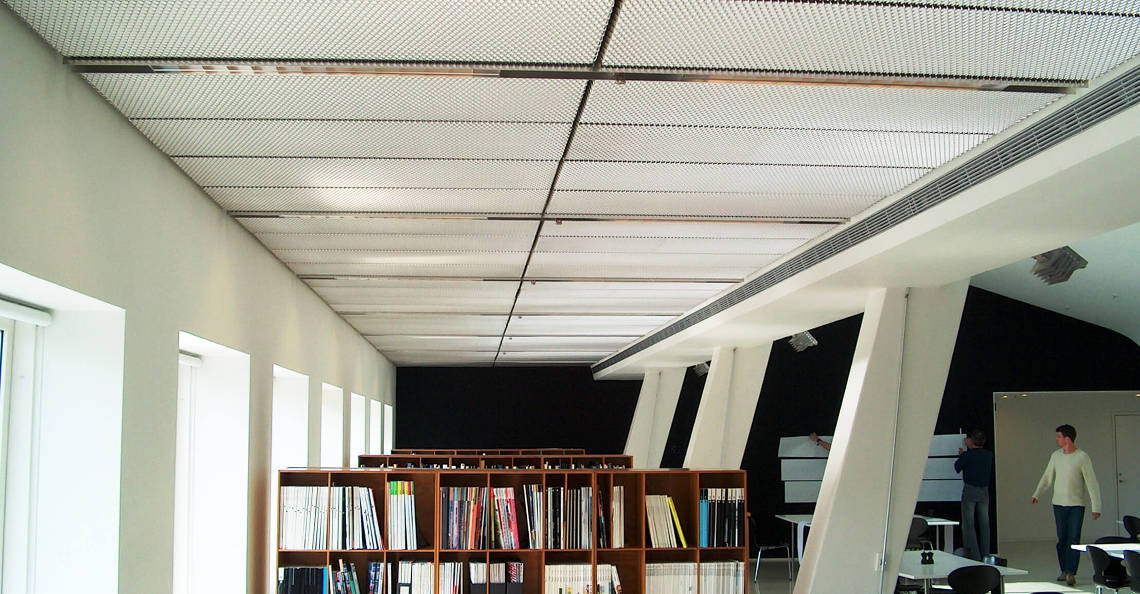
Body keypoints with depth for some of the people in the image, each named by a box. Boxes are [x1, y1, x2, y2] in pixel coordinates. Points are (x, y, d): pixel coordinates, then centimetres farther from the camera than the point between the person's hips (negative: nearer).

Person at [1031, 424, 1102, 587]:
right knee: (1062, 538, 5)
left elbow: (1092, 483, -7)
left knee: (1074, 539, -9)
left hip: (1076, 504, -4)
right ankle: (1064, 570, 15)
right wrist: (1036, 495, 2)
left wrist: (1096, 507, -11)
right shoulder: (1056, 456, 7)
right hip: (1059, 503, 4)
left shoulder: (1082, 457, -8)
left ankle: (1071, 573, -8)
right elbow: (1047, 477, 14)